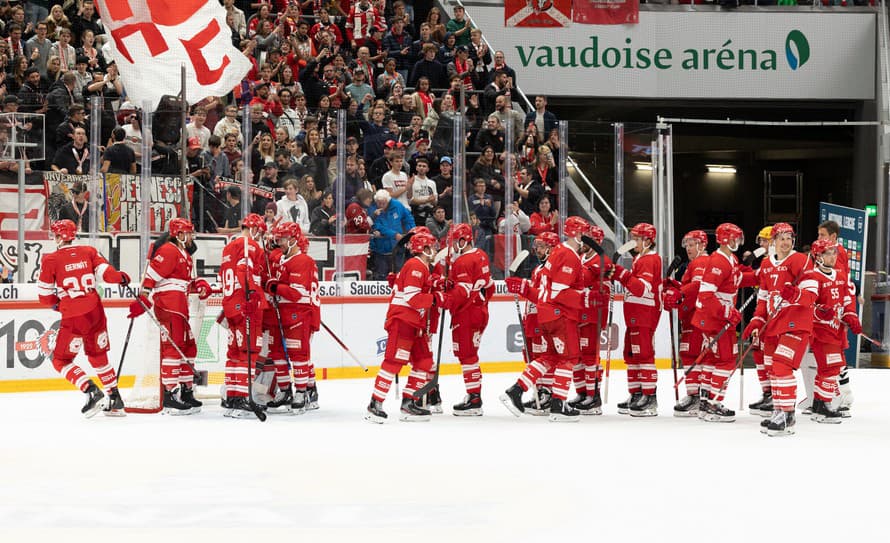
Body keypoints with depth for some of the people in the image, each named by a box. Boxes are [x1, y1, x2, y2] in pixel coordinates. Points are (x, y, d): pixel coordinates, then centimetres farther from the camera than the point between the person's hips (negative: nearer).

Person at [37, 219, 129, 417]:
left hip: (73, 318, -5)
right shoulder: (88, 251, 5)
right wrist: (121, 278, 18)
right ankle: (115, 400, 21)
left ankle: (91, 391, -13)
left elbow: (45, 296, -2)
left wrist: (56, 303, 18)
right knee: (98, 355, 21)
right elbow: (105, 271, -1)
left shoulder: (50, 260, -5)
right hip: (96, 311, 5)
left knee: (61, 361, 6)